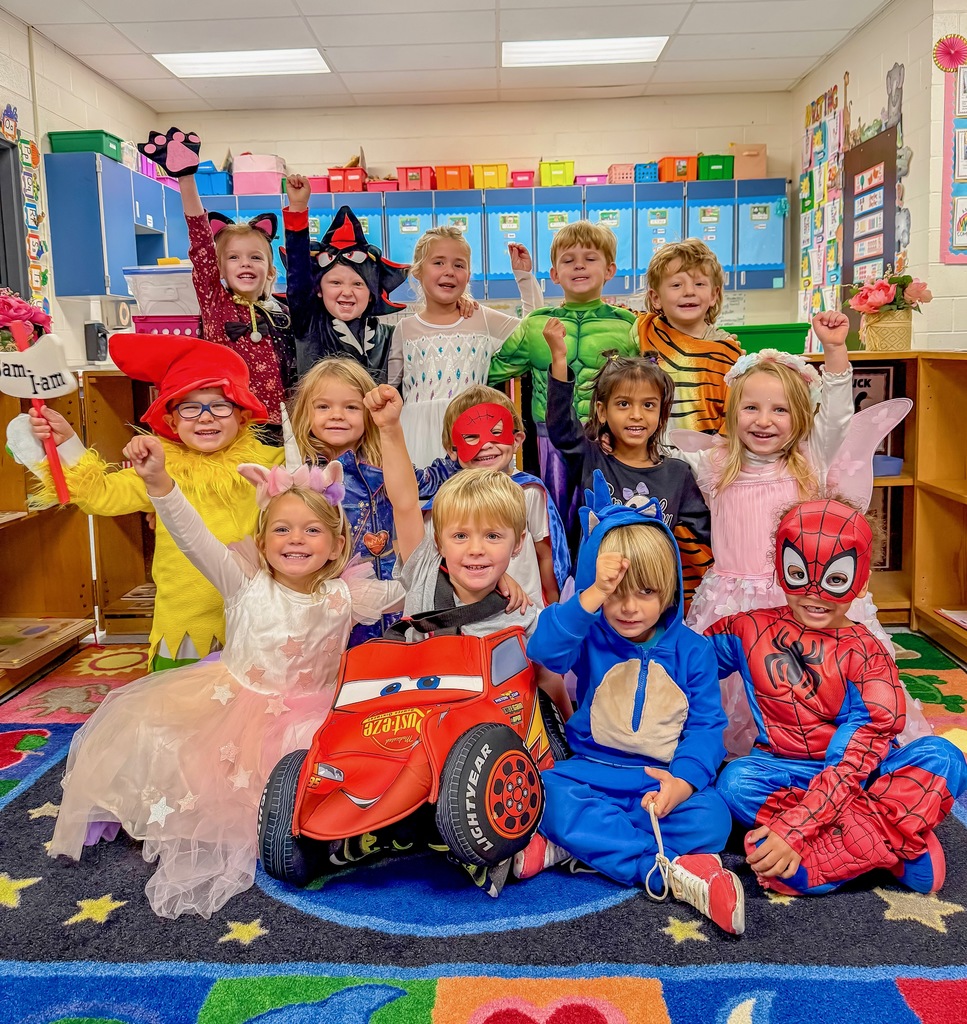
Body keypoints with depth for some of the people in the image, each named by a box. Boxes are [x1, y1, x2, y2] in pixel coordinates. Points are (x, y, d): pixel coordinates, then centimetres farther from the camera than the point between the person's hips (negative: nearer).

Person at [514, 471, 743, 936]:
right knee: (549, 793, -31)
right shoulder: (590, 638, -2)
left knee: (711, 817, -29)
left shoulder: (692, 649, 1)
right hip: (593, 771, 0)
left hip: (667, 779, 1)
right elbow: (544, 648, -25)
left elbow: (706, 724, -2)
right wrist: (592, 597, -37)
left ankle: (571, 846, -24)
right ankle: (673, 870, -28)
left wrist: (684, 779, -21)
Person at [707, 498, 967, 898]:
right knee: (735, 779, -32)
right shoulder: (751, 630, 1)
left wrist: (794, 830, -30)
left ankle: (812, 862, -35)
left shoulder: (866, 655, -9)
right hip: (785, 772, 2)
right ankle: (894, 847, -28)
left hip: (859, 779, -1)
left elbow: (857, 757, -19)